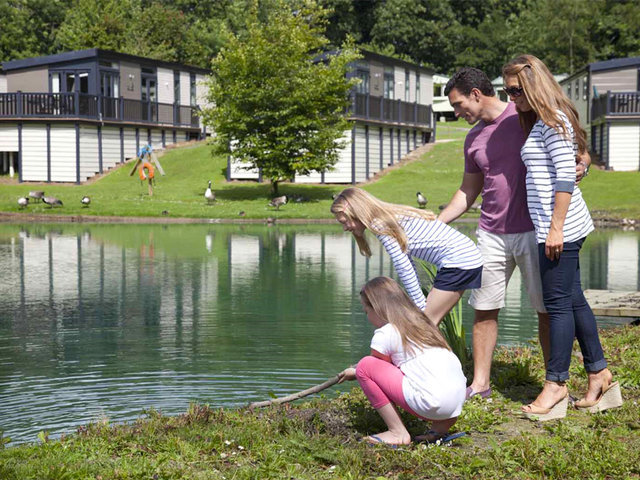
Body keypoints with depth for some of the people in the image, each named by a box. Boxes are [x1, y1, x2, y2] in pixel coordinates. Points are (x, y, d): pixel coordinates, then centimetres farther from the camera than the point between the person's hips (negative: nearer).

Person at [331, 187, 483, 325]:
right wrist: (419, 300, 16)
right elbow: (406, 260, 16)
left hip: (459, 259, -9)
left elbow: (404, 268, -15)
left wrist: (420, 306, -9)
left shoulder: (380, 225, -14)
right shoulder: (389, 217, 13)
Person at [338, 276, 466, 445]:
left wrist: (354, 373, 36)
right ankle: (441, 427, 15)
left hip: (432, 404, -8)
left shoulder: (384, 335, 0)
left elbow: (376, 370, 17)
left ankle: (398, 433, 3)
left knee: (365, 366, 1)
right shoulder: (421, 322, 22)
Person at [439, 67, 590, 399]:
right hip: (492, 235, 5)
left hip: (534, 231, -5)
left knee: (547, 310, 0)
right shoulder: (474, 139, 13)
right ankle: (480, 383, 14)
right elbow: (468, 192, 21)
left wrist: (581, 165, -21)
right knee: (484, 310, 4)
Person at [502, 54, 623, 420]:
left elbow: (566, 175, -18)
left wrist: (556, 227, -20)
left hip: (561, 227, -10)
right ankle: (600, 374, 20)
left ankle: (556, 385, 3)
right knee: (573, 300, 13)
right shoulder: (539, 122, 18)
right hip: (555, 227, 10)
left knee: (558, 303, -4)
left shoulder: (553, 121, -11)